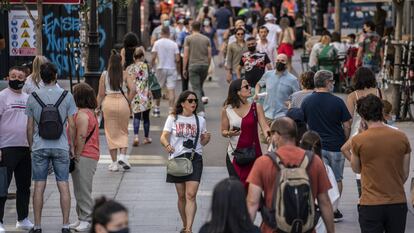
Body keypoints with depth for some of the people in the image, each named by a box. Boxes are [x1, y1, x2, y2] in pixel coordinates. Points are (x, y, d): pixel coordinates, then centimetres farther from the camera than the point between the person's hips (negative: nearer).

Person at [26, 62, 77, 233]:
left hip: (39, 147, 1)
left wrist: (31, 146, 15)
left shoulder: (33, 98, 0)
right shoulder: (66, 96, -2)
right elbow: (72, 125, -2)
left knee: (39, 187, 4)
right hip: (61, 147, 0)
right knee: (63, 186, 3)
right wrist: (72, 146, 8)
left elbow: (30, 127, 3)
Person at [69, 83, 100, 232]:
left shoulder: (82, 114, -15)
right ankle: (82, 219, 20)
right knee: (80, 190, 15)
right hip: (91, 156, 10)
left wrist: (76, 155, -15)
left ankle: (86, 220, -3)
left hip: (84, 157, -10)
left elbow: (81, 137, -20)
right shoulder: (91, 112, 16)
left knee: (83, 190, -6)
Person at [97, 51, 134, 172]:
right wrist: (128, 101, 7)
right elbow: (132, 89, -9)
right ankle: (123, 155, -5)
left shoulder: (104, 75, -2)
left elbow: (101, 93, -1)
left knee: (111, 133, 7)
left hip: (108, 103, 0)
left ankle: (114, 163, 9)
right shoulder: (125, 74, -1)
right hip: (122, 102, 0)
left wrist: (98, 106, 11)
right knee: (123, 131, 15)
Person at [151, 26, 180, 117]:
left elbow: (153, 57, -7)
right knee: (171, 90, -4)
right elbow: (177, 59, -4)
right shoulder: (174, 44, 0)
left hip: (161, 68, 0)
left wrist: (152, 67, 7)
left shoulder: (157, 43, -2)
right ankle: (171, 109, -13)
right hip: (172, 68, 0)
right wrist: (178, 69, 11)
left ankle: (156, 110, 19)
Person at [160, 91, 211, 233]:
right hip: (177, 158, 1)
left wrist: (206, 139, -6)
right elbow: (163, 137, -1)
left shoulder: (200, 120, 9)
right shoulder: (173, 119, 5)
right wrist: (167, 145, -23)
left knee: (191, 195, -13)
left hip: (195, 158, -1)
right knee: (181, 196, 9)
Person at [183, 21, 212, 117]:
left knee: (196, 88, -5)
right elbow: (209, 56, 7)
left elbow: (186, 55, -4)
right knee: (200, 87, 21)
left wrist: (184, 69, 2)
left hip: (193, 66, -3)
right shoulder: (206, 39, 8)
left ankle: (201, 110, -15)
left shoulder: (188, 39, -1)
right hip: (204, 65, 3)